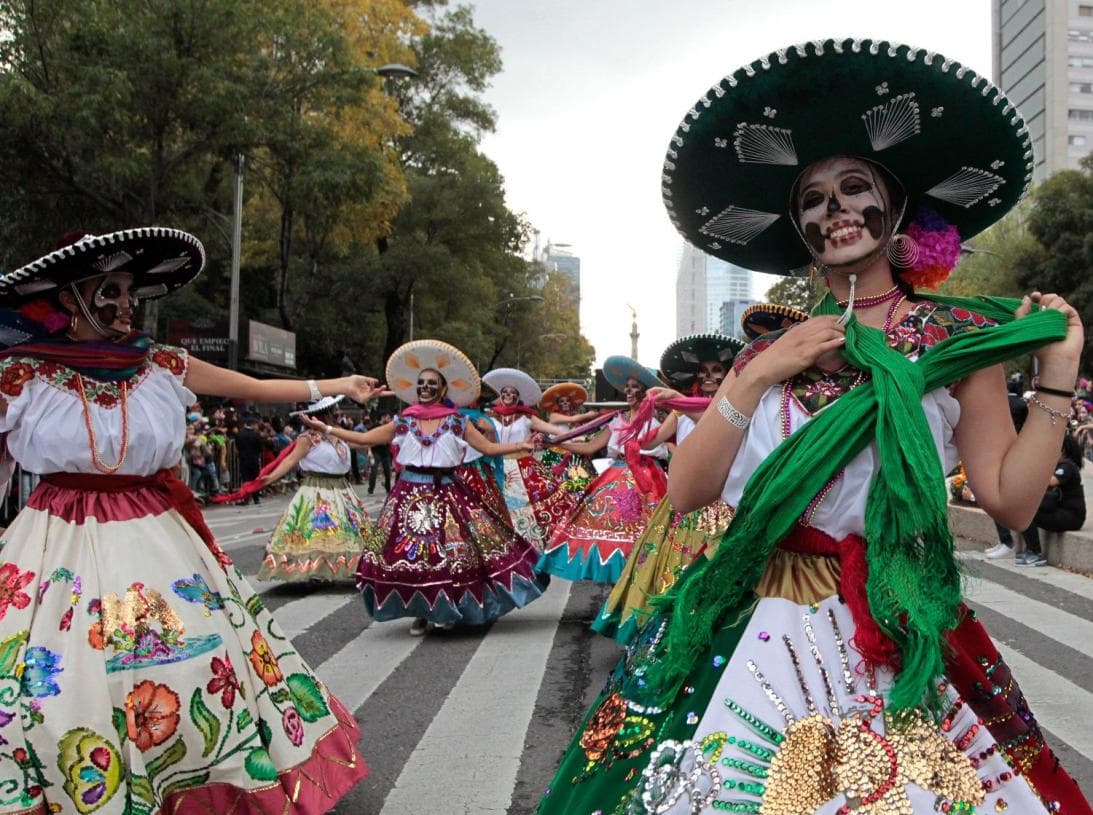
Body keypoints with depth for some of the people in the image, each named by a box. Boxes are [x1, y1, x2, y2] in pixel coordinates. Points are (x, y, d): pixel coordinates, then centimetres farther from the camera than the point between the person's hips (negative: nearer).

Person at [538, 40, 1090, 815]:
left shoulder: (957, 336, 2)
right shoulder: (769, 351, 9)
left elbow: (1011, 499, -2)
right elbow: (685, 492, 1)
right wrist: (757, 379, -7)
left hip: (890, 636, -2)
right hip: (747, 627, 3)